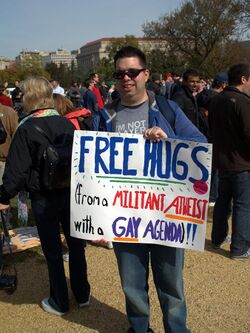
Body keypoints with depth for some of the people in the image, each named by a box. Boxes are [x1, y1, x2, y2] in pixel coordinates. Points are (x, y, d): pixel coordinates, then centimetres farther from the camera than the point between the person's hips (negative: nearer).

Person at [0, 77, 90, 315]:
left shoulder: (26, 129, -14)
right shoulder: (66, 123, -1)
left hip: (43, 198, -4)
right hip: (72, 193, 4)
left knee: (52, 250, 9)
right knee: (75, 243, 17)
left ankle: (59, 302, 24)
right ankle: (82, 294, 31)